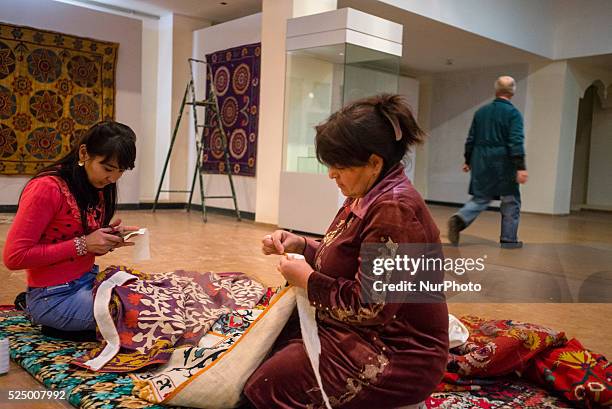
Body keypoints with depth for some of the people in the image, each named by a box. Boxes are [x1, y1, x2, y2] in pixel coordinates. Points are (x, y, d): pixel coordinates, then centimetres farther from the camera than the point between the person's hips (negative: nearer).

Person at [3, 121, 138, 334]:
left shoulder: (98, 186, 4)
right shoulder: (46, 188, -19)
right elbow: (14, 257, -19)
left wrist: (110, 236, -9)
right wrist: (82, 244, -22)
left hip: (88, 278, 8)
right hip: (54, 296, -8)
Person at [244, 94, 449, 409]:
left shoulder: (394, 210, -26)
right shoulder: (367, 197, 6)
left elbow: (368, 307, -26)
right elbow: (346, 259, 15)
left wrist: (307, 279, -14)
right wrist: (299, 245, 0)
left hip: (397, 355, -10)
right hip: (364, 332, 10)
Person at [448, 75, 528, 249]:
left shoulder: (481, 112, 8)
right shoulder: (513, 113, -8)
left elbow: (471, 139, 12)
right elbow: (516, 142, -17)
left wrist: (468, 161, 22)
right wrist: (521, 167, -18)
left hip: (481, 163, 5)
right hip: (503, 164, -4)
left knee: (480, 198, 12)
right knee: (511, 202, 9)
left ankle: (460, 219, -14)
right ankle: (508, 239, 14)